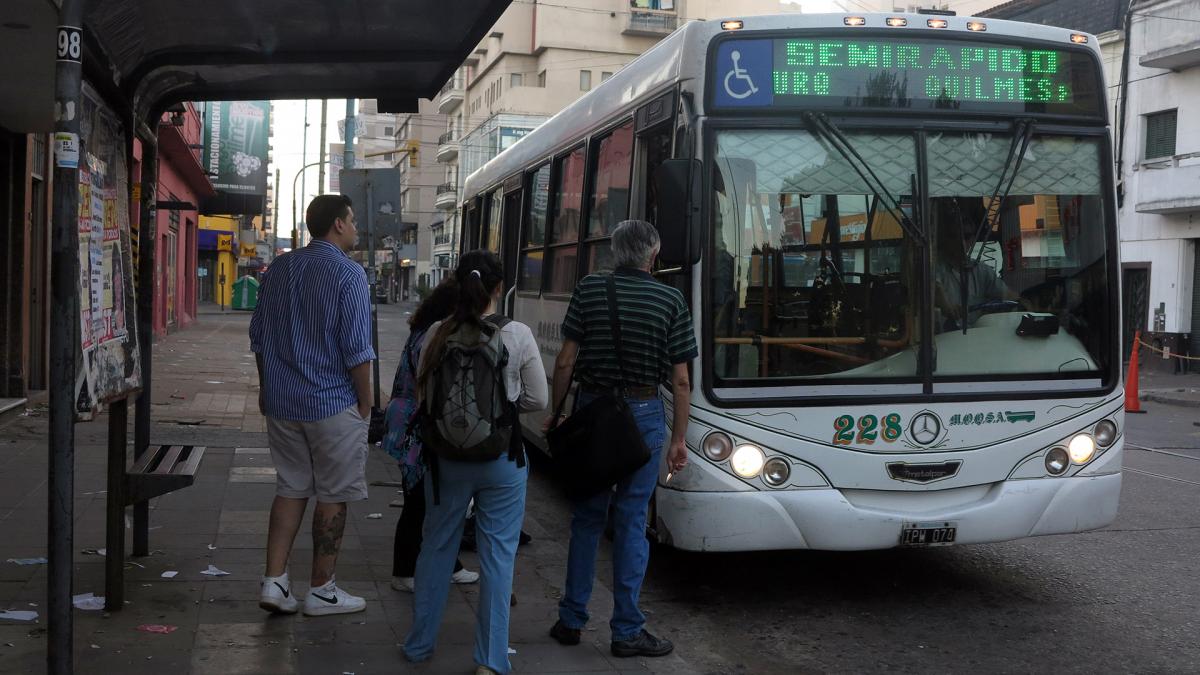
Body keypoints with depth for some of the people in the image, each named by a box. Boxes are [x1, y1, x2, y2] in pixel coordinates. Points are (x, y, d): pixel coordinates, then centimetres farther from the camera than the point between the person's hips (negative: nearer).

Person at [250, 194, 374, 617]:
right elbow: (356, 349, -15)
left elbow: (259, 336, 14)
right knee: (332, 496, 5)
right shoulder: (348, 274, -12)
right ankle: (321, 591, 13)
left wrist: (266, 388, 22)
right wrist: (365, 403, -5)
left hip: (281, 402, 6)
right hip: (333, 404, -6)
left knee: (291, 488, 15)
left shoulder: (279, 268, 8)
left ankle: (274, 582, 10)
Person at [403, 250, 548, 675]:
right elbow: (537, 400, -1)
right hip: (502, 459, -2)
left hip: (447, 456, 2)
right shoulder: (518, 336, -10)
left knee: (437, 548, 16)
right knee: (498, 555, 6)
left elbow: (422, 394, 4)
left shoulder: (438, 334, -6)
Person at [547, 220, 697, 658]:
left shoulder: (589, 290, -1)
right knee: (631, 520, 5)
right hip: (643, 415, -2)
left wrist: (557, 413, 9)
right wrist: (679, 439, 2)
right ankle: (627, 631, 10)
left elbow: (565, 362, -2)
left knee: (587, 516, 14)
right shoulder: (670, 300, -5)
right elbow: (680, 381, -5)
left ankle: (571, 620, 20)